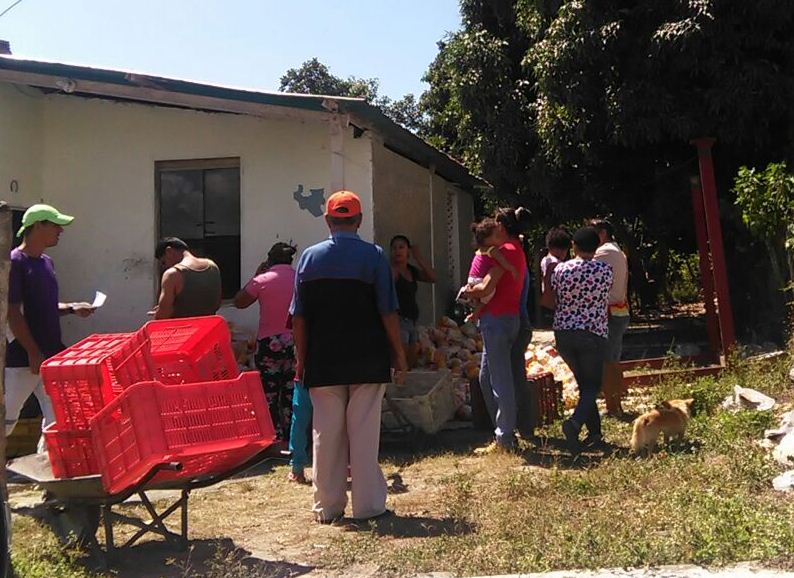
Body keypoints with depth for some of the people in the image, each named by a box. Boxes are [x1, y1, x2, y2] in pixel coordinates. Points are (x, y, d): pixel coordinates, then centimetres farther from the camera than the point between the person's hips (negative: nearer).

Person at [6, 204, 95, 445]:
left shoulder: (46, 262, 12)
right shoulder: (14, 262, -13)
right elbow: (13, 313, -17)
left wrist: (72, 308, 3)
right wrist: (33, 353, -18)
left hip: (51, 354, 8)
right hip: (22, 358, -8)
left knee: (57, 415, 8)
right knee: (8, 418, 5)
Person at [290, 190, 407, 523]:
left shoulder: (309, 257, 2)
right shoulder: (374, 256, -5)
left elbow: (298, 316, 3)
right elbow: (388, 312, -7)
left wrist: (301, 359, 10)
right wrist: (399, 355, 2)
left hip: (323, 362, 2)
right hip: (368, 361, -2)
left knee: (326, 434, 9)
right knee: (365, 433, 5)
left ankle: (328, 508, 17)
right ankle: (368, 505, 13)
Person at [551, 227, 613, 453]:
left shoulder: (560, 269, -3)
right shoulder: (605, 270, -5)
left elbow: (552, 300, 4)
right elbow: (604, 300, 8)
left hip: (563, 333, 3)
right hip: (593, 333, -3)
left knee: (583, 382, 18)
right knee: (592, 386, 6)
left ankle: (595, 432, 21)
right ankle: (575, 422, -19)